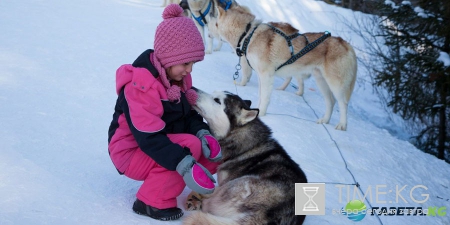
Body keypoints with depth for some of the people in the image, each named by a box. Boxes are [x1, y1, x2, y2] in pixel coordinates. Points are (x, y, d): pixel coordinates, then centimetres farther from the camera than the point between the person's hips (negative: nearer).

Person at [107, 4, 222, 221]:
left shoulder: (178, 76, 0)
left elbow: (189, 113, 4)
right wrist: (186, 166, -43)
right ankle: (152, 201, -17)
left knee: (214, 152, -6)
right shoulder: (140, 86, -27)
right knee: (190, 146, -31)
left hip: (167, 143, 8)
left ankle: (161, 179, 6)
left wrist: (202, 133, -19)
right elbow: (149, 139, -33)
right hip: (134, 152, -8)